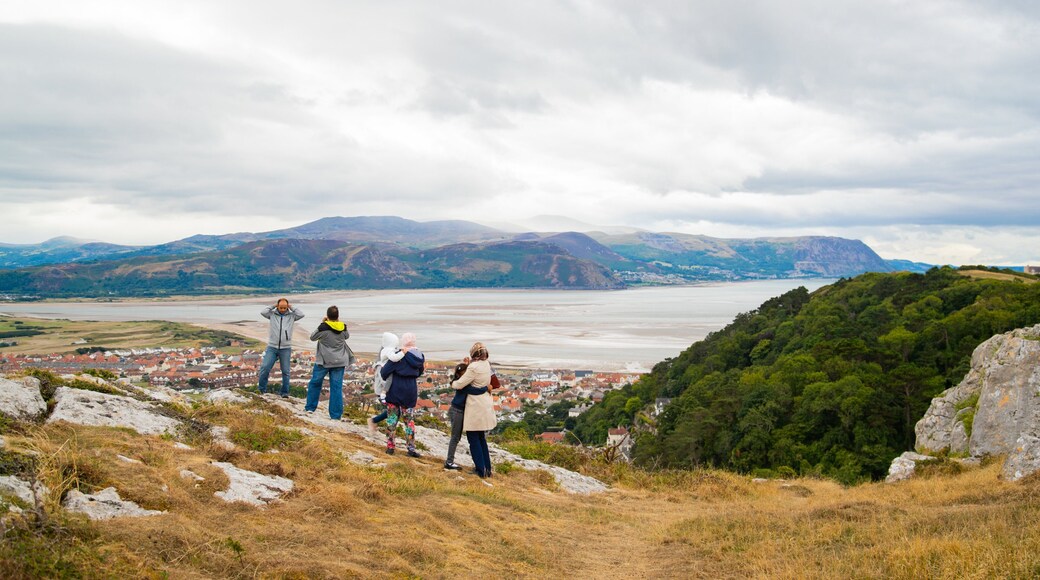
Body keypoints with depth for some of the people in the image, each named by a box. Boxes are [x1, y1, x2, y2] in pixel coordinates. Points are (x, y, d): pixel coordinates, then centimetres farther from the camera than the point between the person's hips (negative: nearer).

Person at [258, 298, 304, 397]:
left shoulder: (291, 315, 5)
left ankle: (285, 392, 12)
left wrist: (291, 308, -2)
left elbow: (301, 314, -8)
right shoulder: (272, 314, 4)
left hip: (285, 349, 0)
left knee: (285, 371, 3)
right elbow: (263, 312, -9)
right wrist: (273, 306, -2)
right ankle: (261, 388, 8)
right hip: (272, 347, 0)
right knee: (265, 367, -8)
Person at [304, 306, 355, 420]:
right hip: (339, 362, 3)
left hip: (324, 361, -3)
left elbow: (312, 337, 1)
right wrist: (338, 322, 17)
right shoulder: (343, 328, -2)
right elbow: (347, 336, 20)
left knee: (315, 383, 17)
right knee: (336, 387, 4)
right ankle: (336, 415, 3)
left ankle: (310, 407, 24)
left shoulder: (323, 328, -14)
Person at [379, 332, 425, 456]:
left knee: (392, 418, 9)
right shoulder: (420, 356, 1)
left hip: (395, 390, -4)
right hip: (411, 391, 4)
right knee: (409, 420, 11)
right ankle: (411, 448, 8)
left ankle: (390, 446, 12)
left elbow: (385, 371, -15)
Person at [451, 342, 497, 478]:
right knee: (481, 438, 18)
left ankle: (481, 469, 5)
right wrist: (468, 363, 8)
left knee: (473, 439, 4)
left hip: (476, 406, -8)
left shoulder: (473, 368, -21)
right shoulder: (487, 364, 3)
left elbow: (459, 384, -14)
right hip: (486, 404, 8)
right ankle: (487, 468, 21)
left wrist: (452, 383, 7)